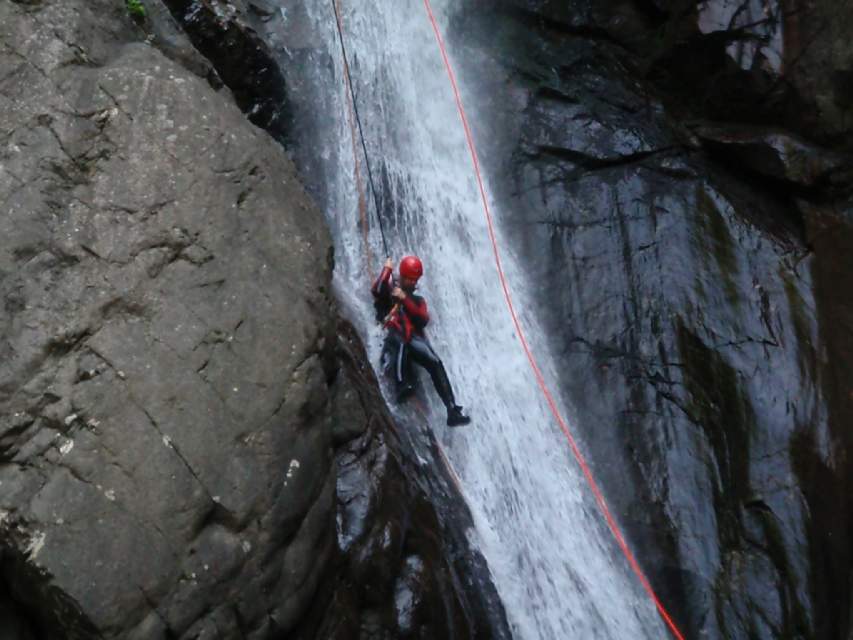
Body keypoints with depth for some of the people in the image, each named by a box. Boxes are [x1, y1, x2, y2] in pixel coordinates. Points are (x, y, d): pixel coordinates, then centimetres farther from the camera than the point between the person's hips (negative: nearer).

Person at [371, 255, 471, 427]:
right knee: (400, 339, -43)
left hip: (414, 340, 4)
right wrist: (387, 270, 7)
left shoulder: (418, 300, 30)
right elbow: (376, 290, -4)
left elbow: (423, 320, 8)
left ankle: (452, 410, -29)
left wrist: (405, 300, 1)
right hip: (394, 340, -4)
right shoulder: (389, 291, 21)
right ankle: (402, 384, -54)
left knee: (435, 363, -22)